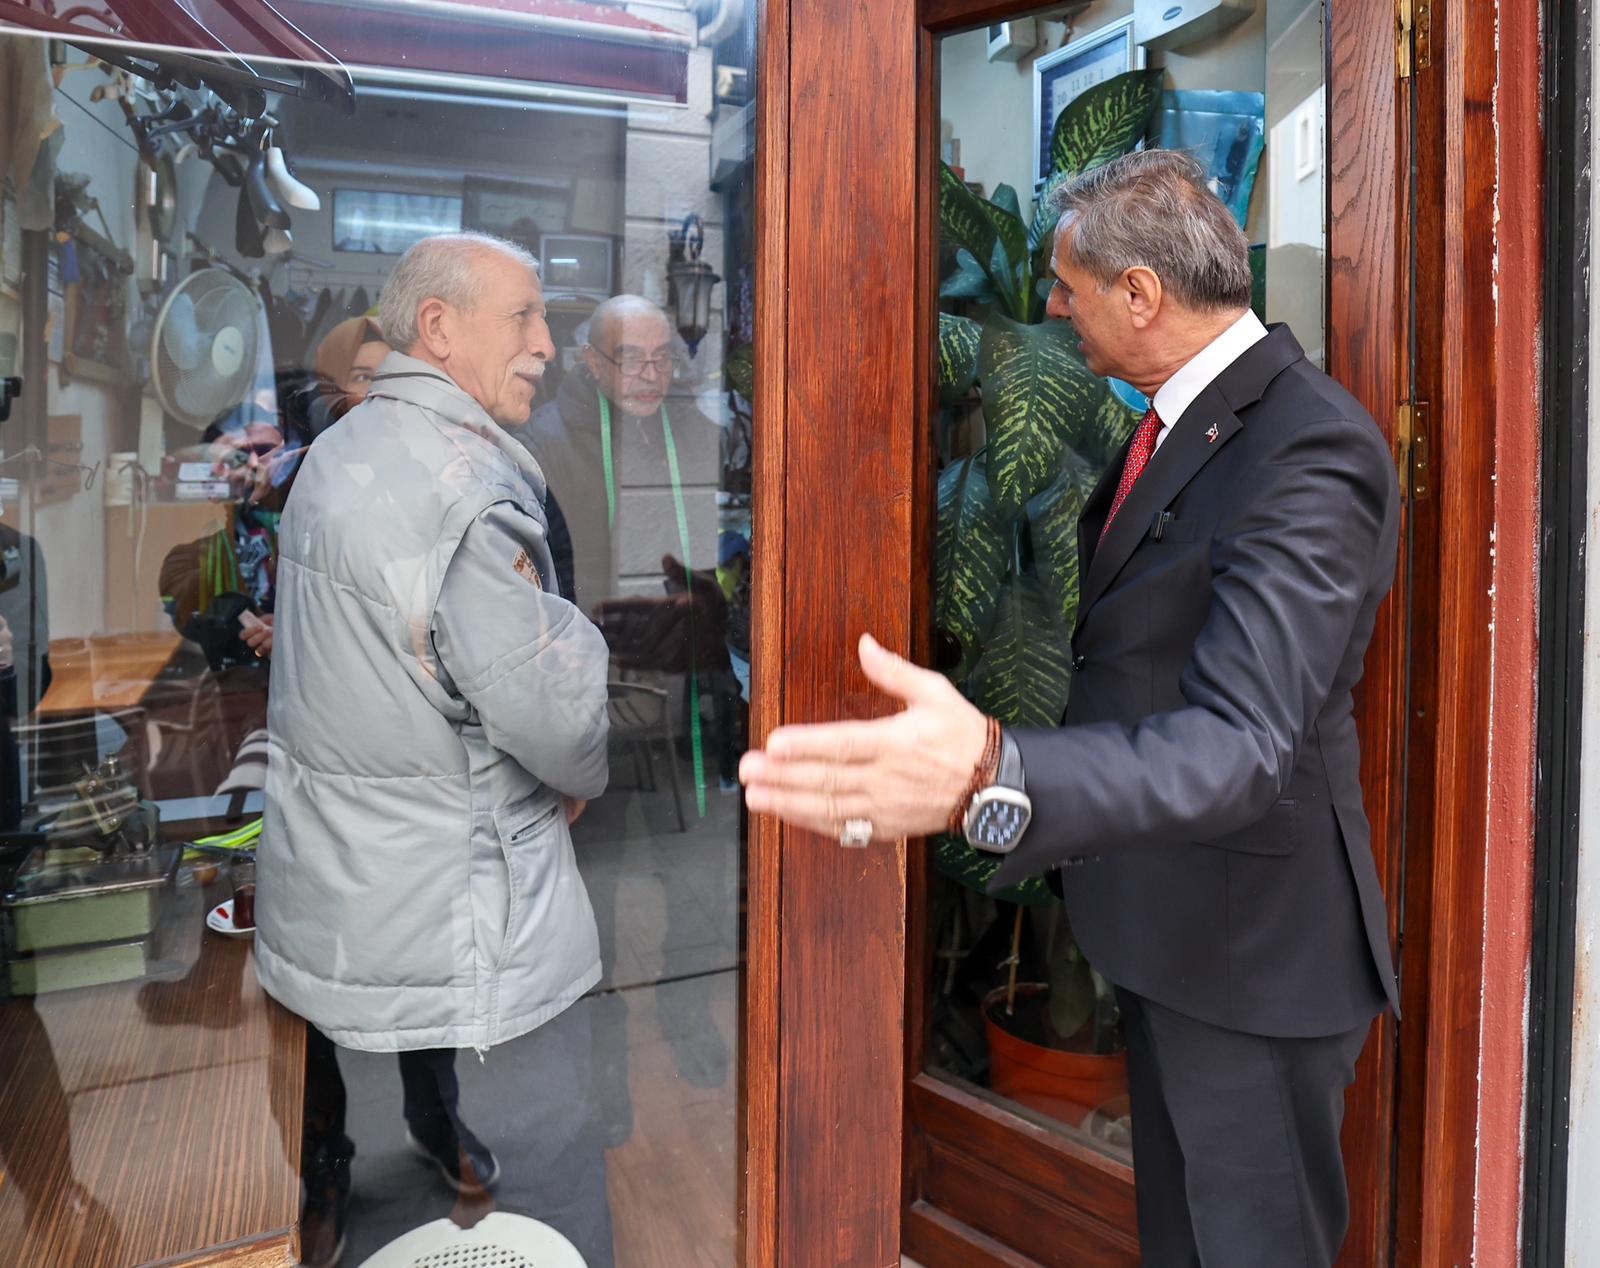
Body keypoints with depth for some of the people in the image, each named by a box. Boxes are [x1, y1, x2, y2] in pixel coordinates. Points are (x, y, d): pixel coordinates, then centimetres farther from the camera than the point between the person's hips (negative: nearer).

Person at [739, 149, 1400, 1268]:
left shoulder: (1312, 453, -27)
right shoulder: (1184, 414, 5)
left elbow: (1240, 743, -38)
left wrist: (991, 778, -53)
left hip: (1251, 941, -9)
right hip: (1168, 917, 9)